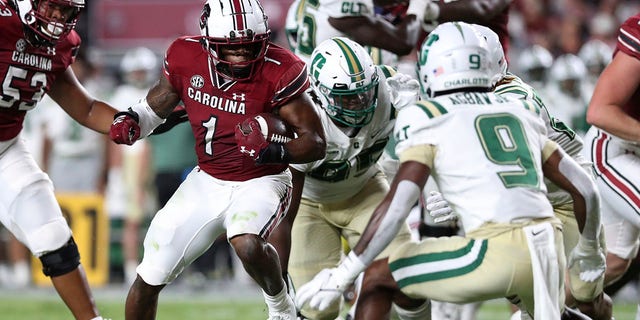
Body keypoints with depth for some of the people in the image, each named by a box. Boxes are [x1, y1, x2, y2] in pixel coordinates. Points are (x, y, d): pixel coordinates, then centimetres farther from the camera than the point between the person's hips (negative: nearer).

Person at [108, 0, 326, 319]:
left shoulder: (278, 72, -23)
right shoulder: (186, 58, -12)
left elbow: (316, 143, -21)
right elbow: (155, 107, 9)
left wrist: (271, 151, -39)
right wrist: (130, 121, -12)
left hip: (260, 182, -4)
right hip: (207, 181, 4)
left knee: (248, 245, -35)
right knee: (149, 278, 5)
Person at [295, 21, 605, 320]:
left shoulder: (427, 119, 5)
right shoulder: (521, 112, 21)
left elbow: (396, 206, -6)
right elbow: (584, 188, 21)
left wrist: (342, 274, -3)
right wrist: (588, 248, 40)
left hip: (498, 253, -6)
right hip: (549, 250, 6)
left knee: (376, 280, 10)